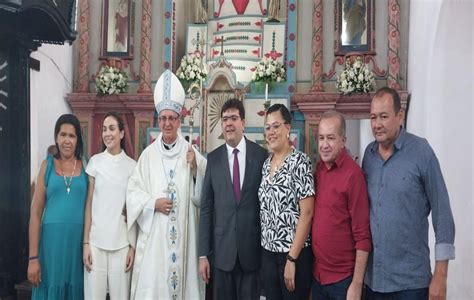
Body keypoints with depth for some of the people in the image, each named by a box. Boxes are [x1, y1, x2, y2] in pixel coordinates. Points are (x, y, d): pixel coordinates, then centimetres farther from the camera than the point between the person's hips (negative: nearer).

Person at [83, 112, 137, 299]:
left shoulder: (132, 166, 2)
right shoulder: (95, 162, 2)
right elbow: (88, 204, 3)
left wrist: (133, 246, 0)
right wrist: (85, 242, -2)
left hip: (122, 242, 0)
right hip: (96, 241, 0)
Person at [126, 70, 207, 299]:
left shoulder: (191, 153, 2)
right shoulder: (148, 154, 2)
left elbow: (202, 195, 0)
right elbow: (133, 191, 3)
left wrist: (195, 169, -13)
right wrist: (153, 203, -12)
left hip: (183, 233, 0)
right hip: (153, 233, 0)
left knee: (182, 278, 6)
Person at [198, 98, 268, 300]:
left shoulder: (261, 155, -2)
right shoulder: (213, 159, 2)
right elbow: (206, 207, 1)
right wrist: (203, 254, -1)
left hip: (252, 248, -1)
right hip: (221, 249, 1)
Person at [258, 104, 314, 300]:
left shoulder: (300, 162, -13)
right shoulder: (266, 163, 8)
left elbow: (306, 213, -17)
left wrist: (292, 258, -18)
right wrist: (265, 247, 7)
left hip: (294, 253, -6)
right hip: (268, 251, 6)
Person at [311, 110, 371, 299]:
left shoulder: (353, 174, -17)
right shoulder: (318, 169, 2)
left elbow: (362, 235, -16)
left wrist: (357, 283, -15)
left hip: (343, 278, -6)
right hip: (317, 275, 6)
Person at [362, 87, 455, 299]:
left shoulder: (420, 151, -10)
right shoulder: (369, 153, 2)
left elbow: (442, 213, -9)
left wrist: (440, 275, -10)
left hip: (410, 280, -4)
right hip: (371, 276, 4)